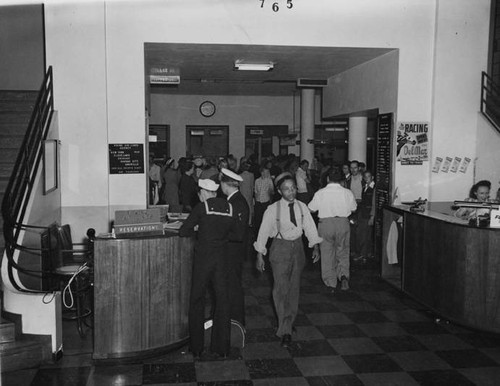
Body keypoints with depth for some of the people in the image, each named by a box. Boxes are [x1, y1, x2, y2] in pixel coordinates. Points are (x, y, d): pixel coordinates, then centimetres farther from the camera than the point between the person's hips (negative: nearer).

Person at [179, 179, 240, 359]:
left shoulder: (202, 207, -7)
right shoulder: (229, 207, 4)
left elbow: (183, 232, -6)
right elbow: (233, 234, 12)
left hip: (203, 257, -3)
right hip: (222, 258, 3)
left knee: (197, 301, 9)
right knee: (222, 300, 10)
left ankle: (197, 347, 15)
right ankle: (222, 347, 17)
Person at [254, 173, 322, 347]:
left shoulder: (302, 207, -1)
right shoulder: (273, 209, -11)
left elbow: (310, 227, 2)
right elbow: (263, 231, -7)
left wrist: (315, 246, -10)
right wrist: (260, 255, -8)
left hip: (297, 247, 4)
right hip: (280, 249, -4)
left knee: (294, 287, 13)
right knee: (281, 289, -8)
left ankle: (289, 322, 31)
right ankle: (285, 331, -1)